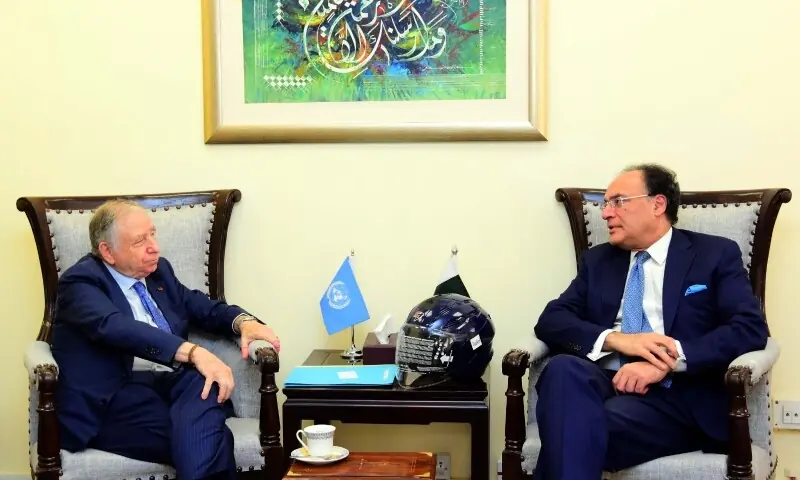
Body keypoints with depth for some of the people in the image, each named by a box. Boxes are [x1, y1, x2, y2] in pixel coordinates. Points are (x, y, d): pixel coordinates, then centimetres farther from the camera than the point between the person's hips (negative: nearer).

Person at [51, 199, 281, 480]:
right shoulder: (80, 282, -3)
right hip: (118, 396, -6)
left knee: (201, 383, -33)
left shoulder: (158, 271, 19)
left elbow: (203, 308, 25)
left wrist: (243, 321, -1)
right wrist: (194, 353, -35)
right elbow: (116, 328, -22)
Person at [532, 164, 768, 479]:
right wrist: (616, 339, -12)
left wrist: (670, 360, -18)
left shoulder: (716, 254, 8)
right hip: (605, 379, 4)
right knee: (563, 368, -33)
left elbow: (751, 328, -6)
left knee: (580, 428, -34)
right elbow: (551, 320, 7)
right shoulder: (597, 260, 20)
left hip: (675, 394, -4)